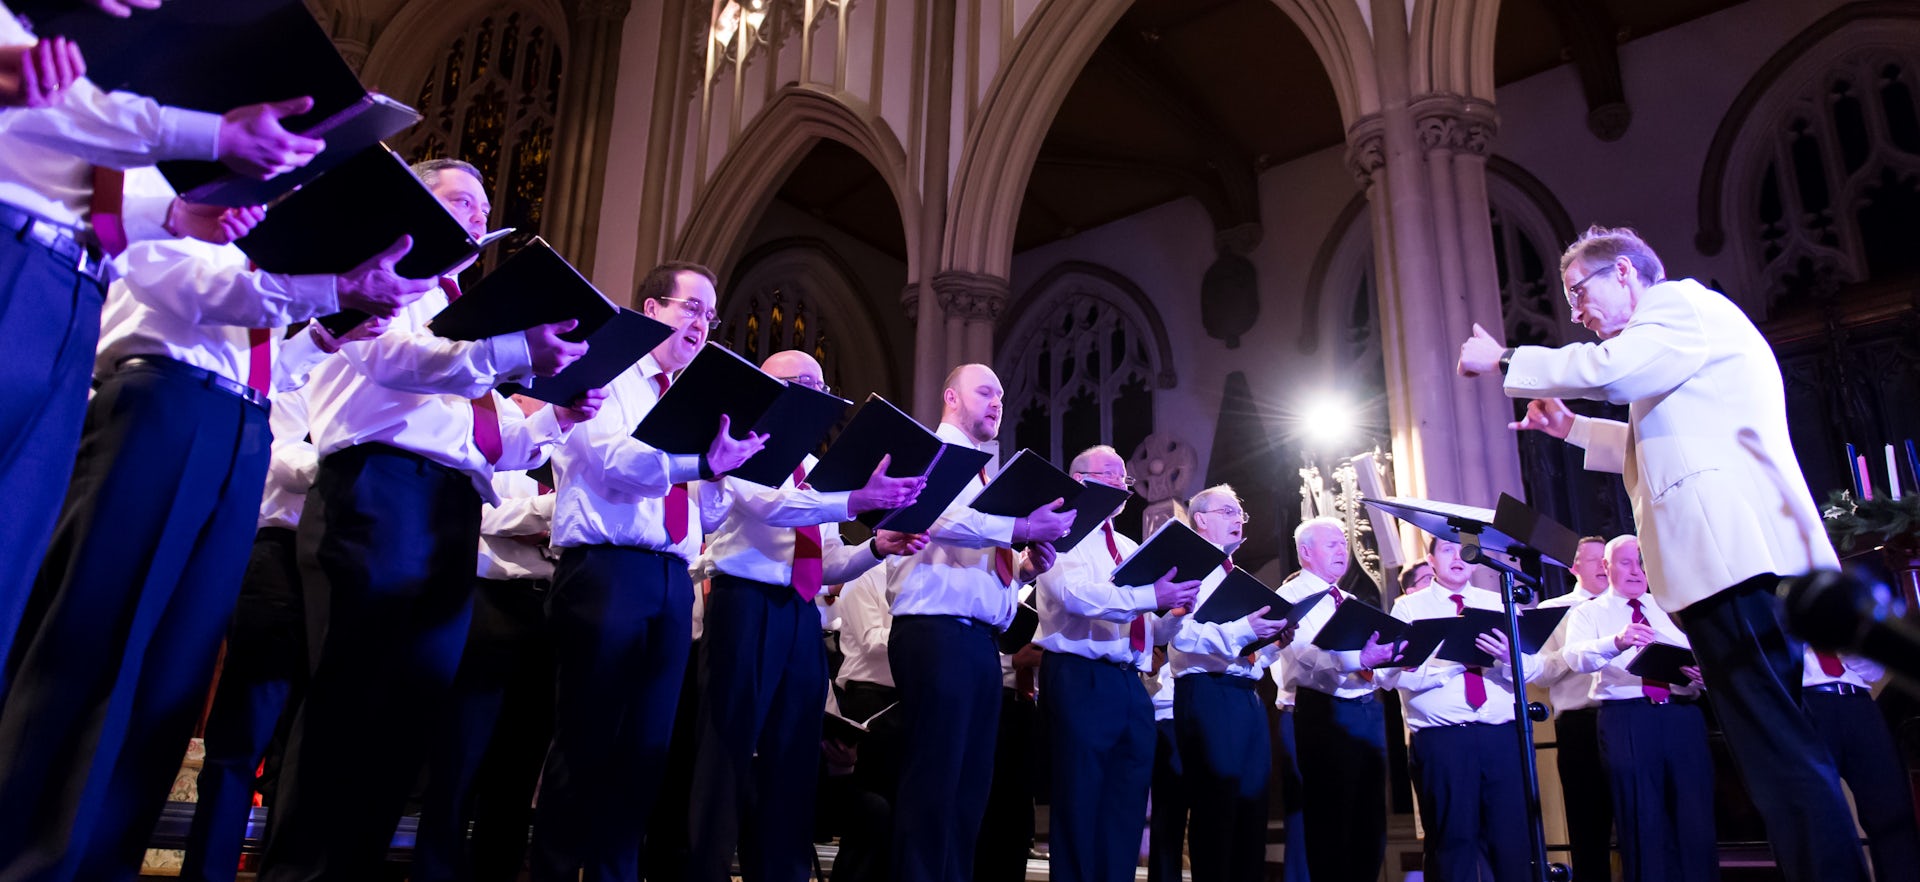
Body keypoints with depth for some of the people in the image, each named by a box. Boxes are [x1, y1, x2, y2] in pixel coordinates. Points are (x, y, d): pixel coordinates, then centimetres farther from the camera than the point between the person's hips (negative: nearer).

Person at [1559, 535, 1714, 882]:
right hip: (1626, 719, -3)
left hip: (1684, 714, 3)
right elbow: (1576, 658, -11)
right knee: (1643, 823, 0)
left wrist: (1703, 671, -14)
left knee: (1697, 817, 0)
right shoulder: (1589, 612, 9)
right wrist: (1616, 642, -31)